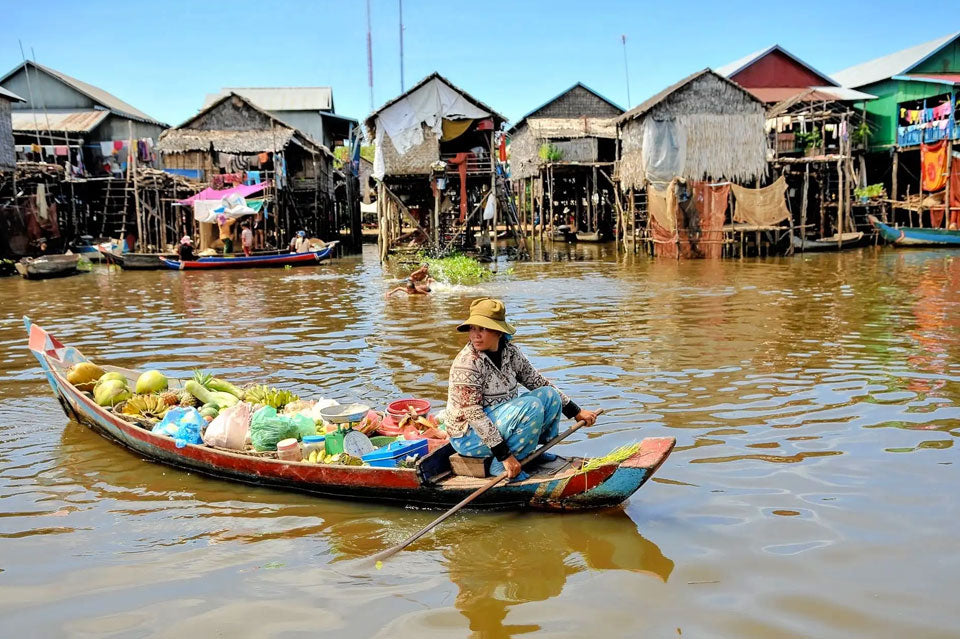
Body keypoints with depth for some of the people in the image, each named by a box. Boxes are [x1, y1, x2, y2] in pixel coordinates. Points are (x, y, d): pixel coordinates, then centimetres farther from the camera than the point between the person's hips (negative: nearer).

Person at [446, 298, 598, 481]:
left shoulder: (510, 351, -2)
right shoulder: (466, 363, -23)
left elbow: (538, 382, 9)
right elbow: (473, 414, -26)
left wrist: (576, 412, 8)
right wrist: (504, 456, -28)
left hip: (500, 421, 7)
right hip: (468, 436, -7)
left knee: (549, 395, -3)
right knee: (531, 406, -26)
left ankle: (530, 452, 6)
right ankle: (500, 466, -16)